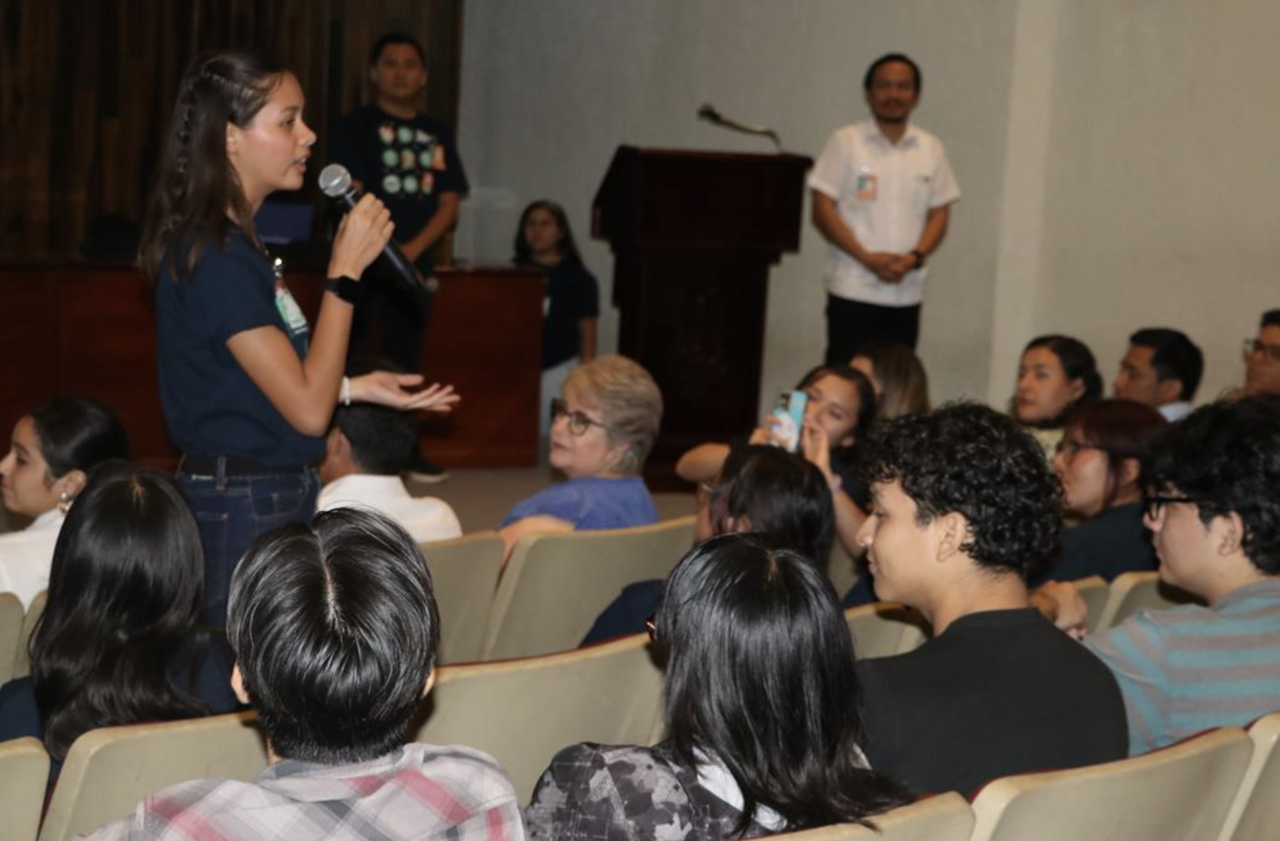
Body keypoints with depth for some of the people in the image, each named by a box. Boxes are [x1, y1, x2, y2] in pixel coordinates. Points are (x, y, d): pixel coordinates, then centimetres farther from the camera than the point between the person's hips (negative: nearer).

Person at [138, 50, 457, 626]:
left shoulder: (234, 243, 12)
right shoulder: (215, 256, -19)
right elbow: (308, 410, -21)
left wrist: (359, 388, 10)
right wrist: (345, 269, -19)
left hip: (276, 500, 10)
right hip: (243, 512, -10)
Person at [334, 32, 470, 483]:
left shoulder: (437, 135, 13)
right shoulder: (358, 125, 1)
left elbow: (449, 204, 7)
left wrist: (412, 248, -9)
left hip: (416, 262, 4)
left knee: (405, 360, 10)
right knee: (350, 357, -6)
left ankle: (405, 450, 17)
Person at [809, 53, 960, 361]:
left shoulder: (932, 149, 12)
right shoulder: (845, 142, 2)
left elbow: (939, 214, 10)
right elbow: (822, 211, -3)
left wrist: (914, 257, -9)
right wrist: (867, 258, -13)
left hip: (906, 292, 3)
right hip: (852, 291, -3)